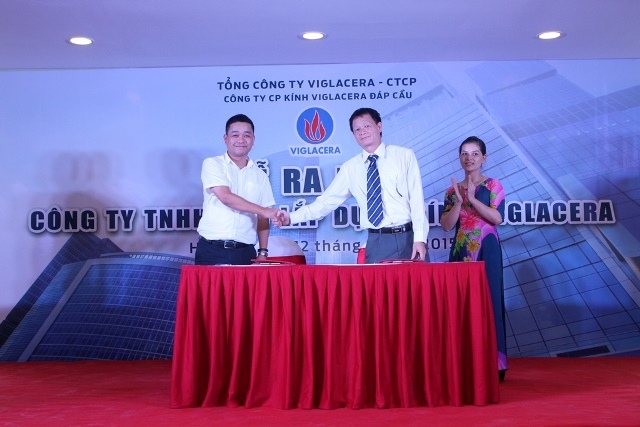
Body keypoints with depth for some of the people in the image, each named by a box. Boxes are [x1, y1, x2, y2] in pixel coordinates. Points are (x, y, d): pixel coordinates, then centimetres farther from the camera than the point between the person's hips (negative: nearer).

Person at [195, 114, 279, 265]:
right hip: (212, 250, -3)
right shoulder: (212, 164, 1)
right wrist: (264, 211, -15)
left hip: (245, 252, 3)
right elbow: (226, 197, -14)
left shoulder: (260, 175, 12)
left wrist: (263, 252, 5)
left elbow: (262, 218, 13)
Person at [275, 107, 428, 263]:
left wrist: (420, 238, -12)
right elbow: (326, 201, 4)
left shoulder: (405, 156, 1)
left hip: (409, 238, -1)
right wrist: (292, 217, -8)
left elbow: (417, 199, -3)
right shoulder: (350, 168, 6)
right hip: (377, 242, 1)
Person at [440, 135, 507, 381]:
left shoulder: (493, 186, 2)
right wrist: (459, 201, -12)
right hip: (461, 253, 3)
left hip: (486, 252, -3)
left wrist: (472, 199, -18)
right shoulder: (452, 190, 10)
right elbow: (446, 225, 1)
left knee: (488, 302, -3)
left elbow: (497, 218, -13)